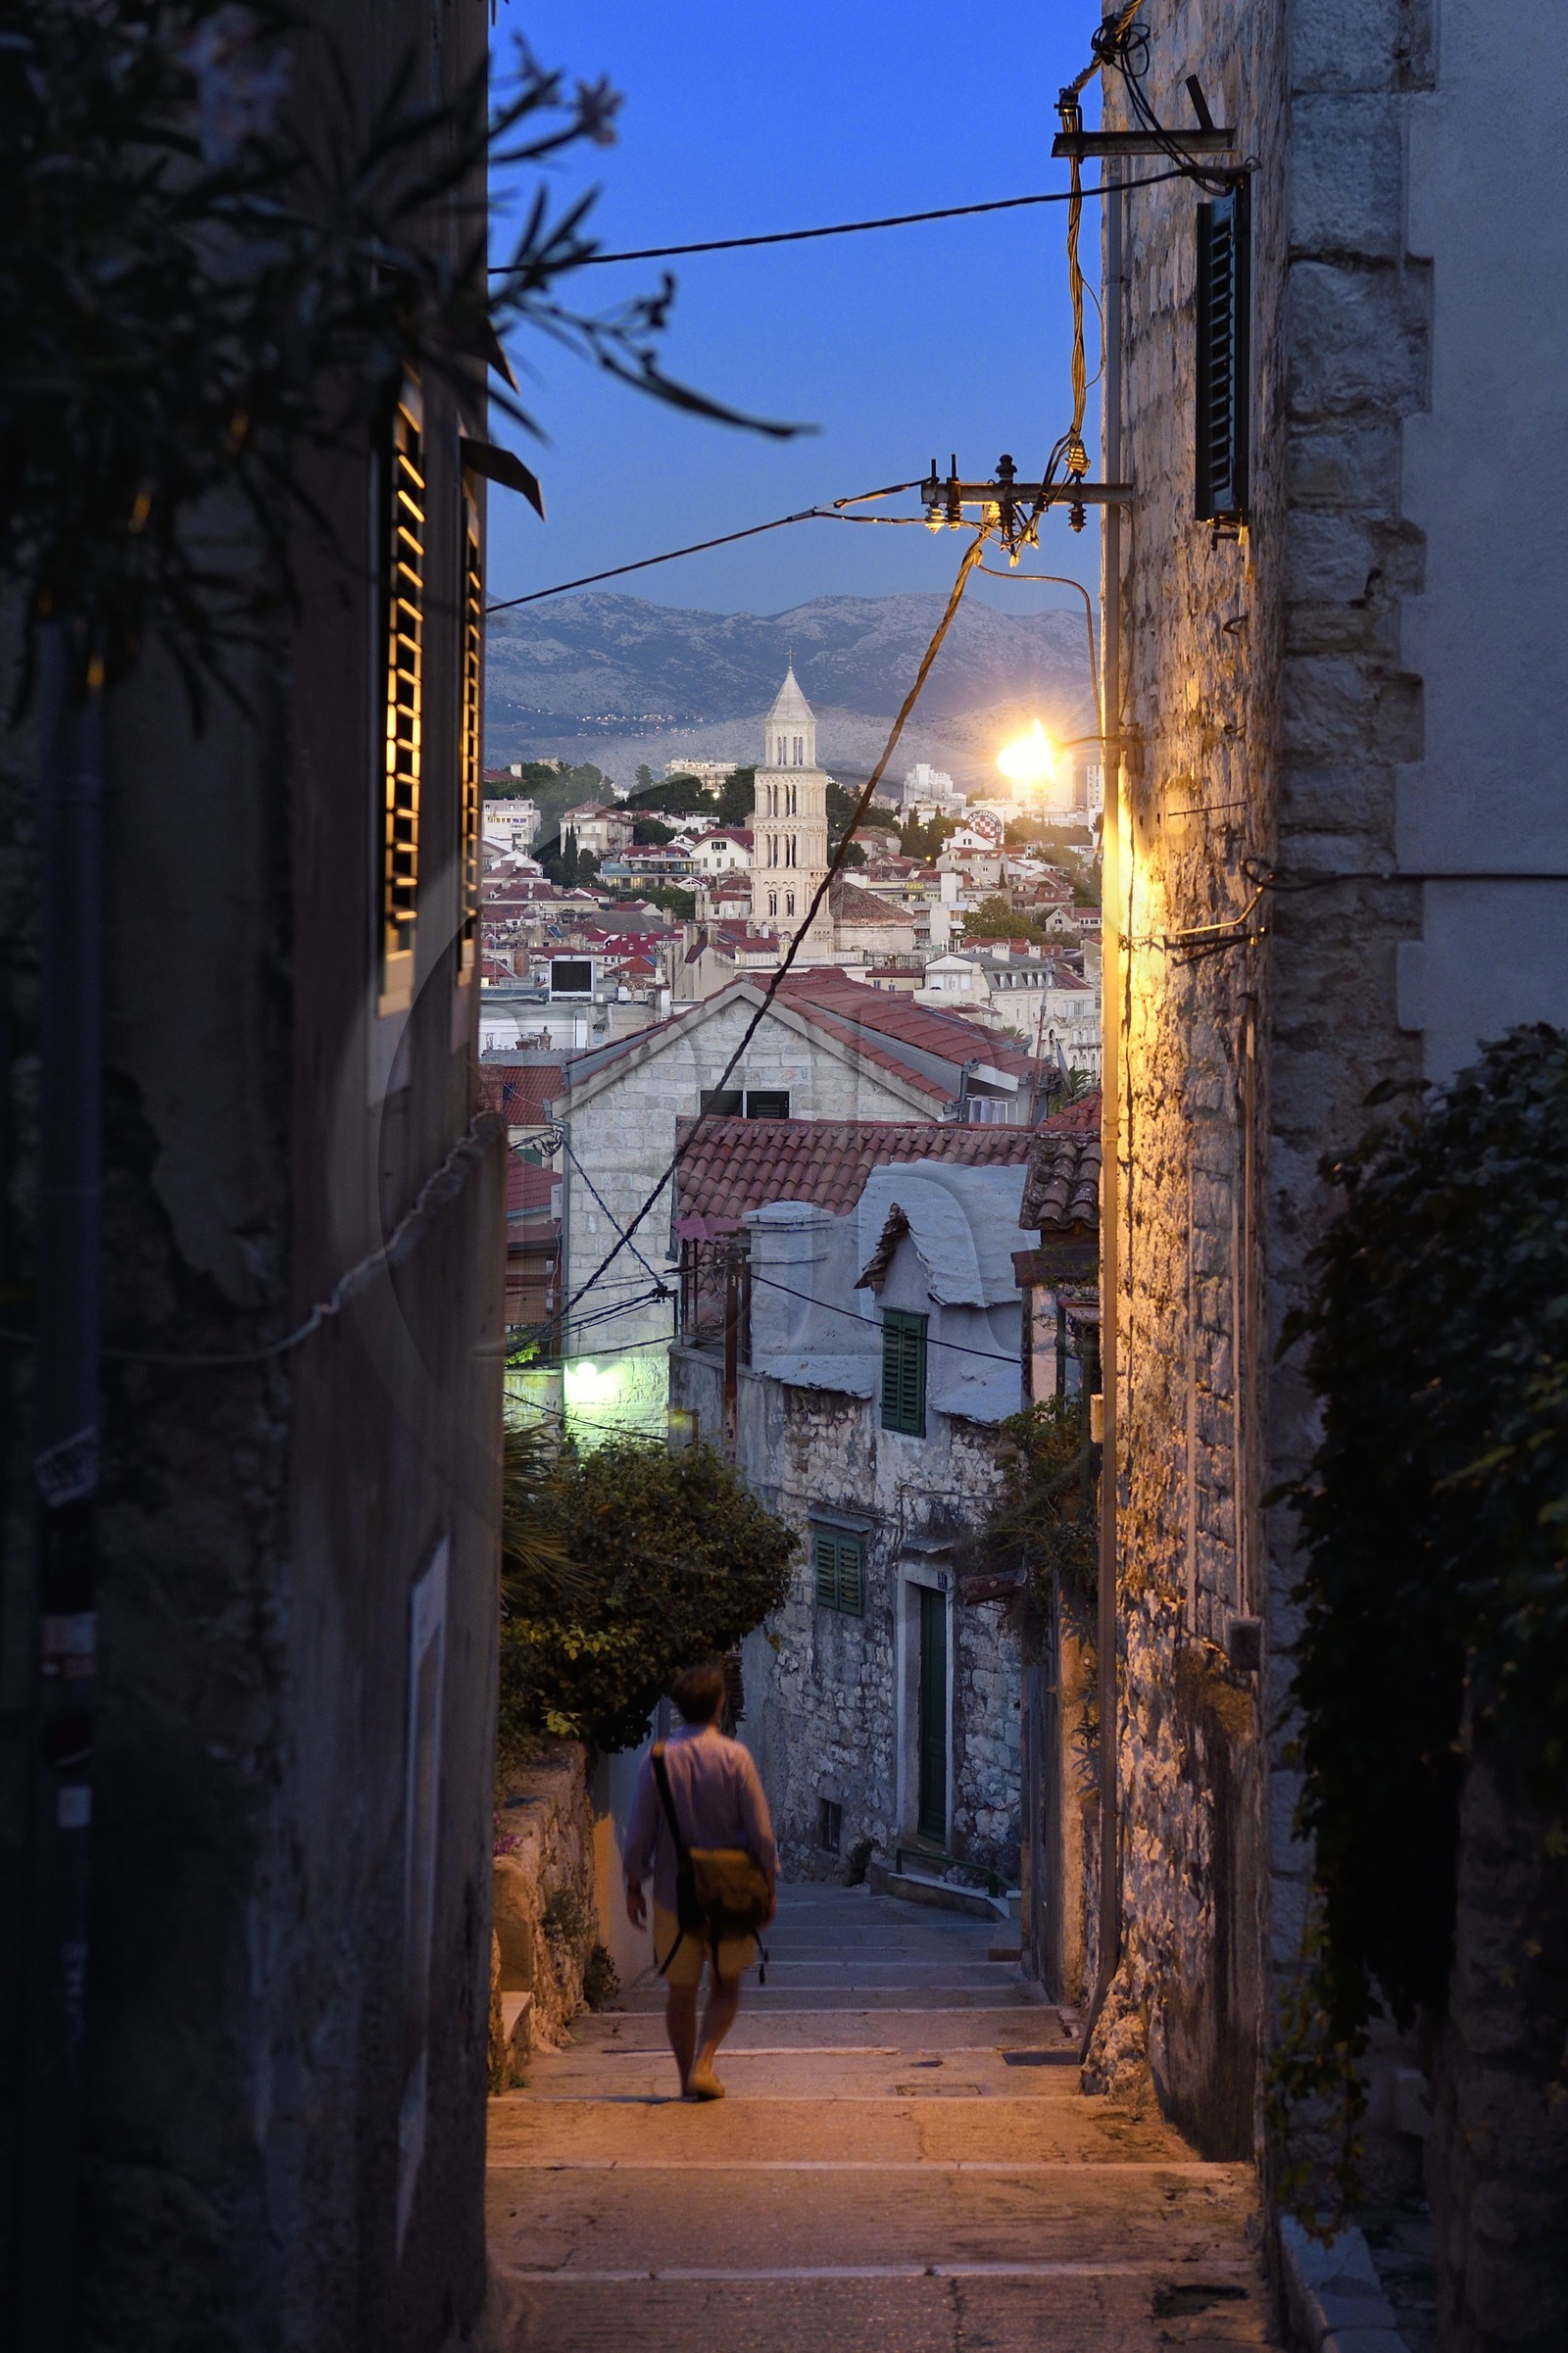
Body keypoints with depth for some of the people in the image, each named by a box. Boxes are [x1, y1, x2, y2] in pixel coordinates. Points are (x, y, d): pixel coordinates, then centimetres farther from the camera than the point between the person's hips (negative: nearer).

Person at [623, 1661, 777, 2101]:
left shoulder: (659, 1759, -5)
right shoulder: (735, 1757, -8)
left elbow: (639, 1832, -3)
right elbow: (760, 1831, -7)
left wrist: (633, 1886, 8)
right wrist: (768, 1883, 4)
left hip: (673, 1893, 1)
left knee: (681, 1990, 13)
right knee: (726, 1984, 13)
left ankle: (687, 2078, 16)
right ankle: (703, 2062, -6)